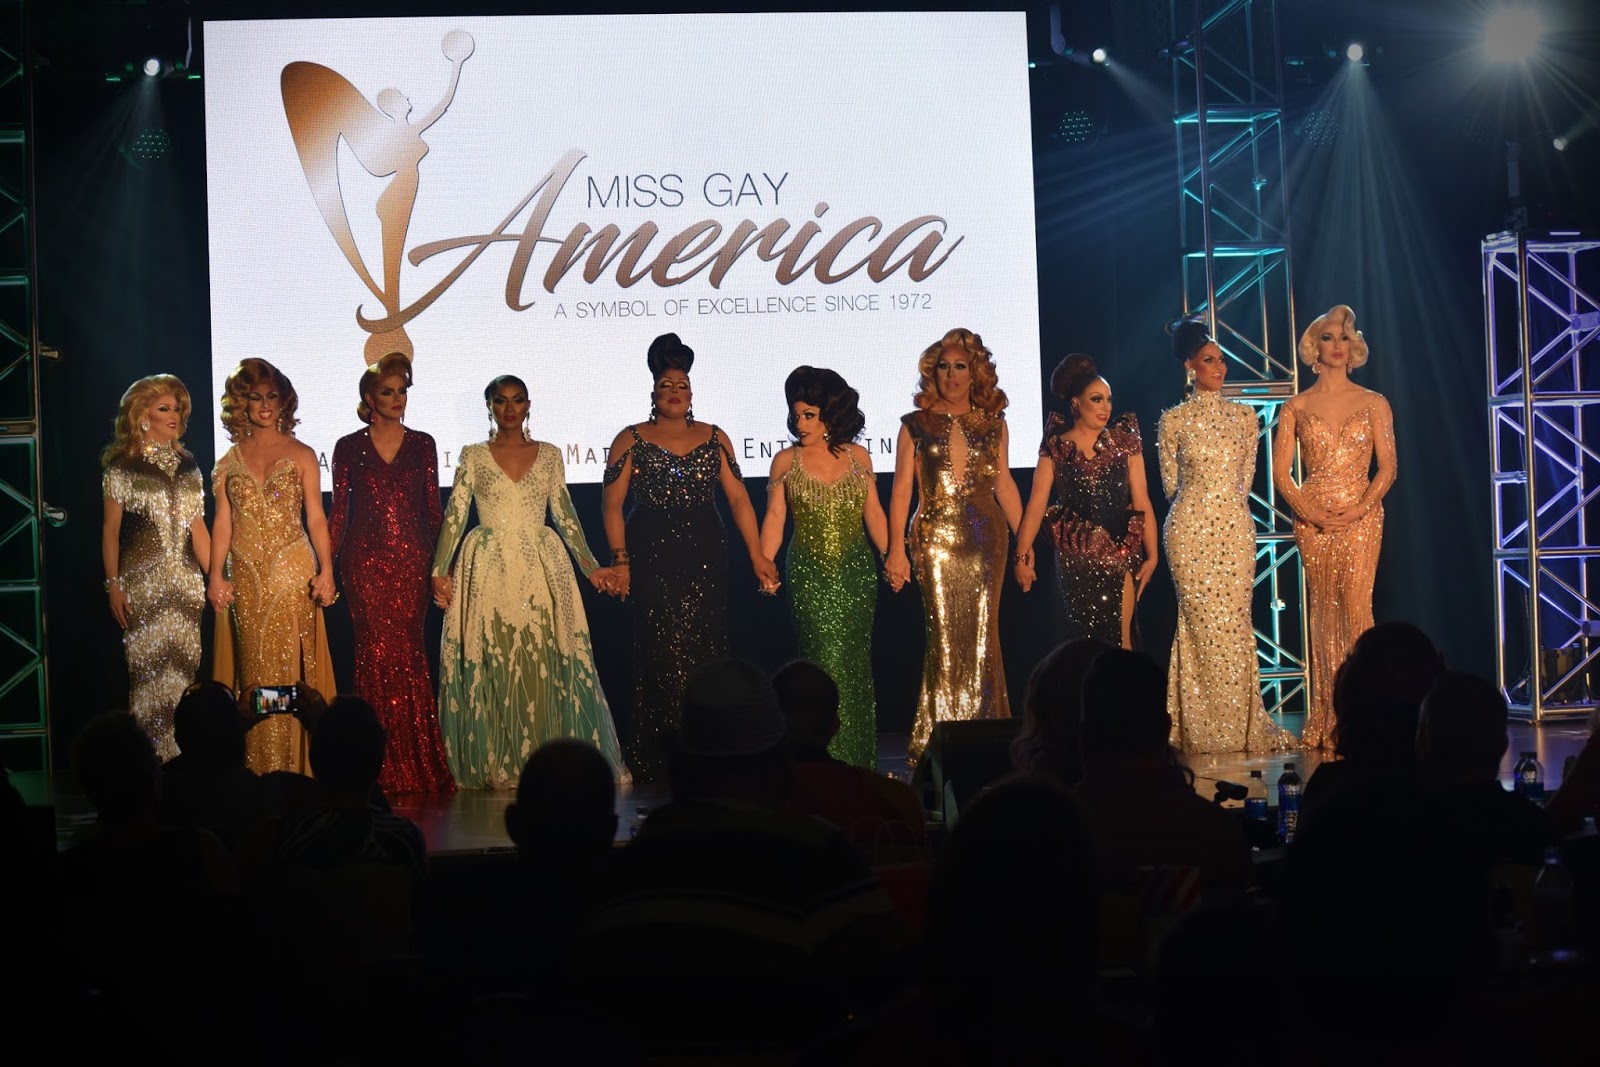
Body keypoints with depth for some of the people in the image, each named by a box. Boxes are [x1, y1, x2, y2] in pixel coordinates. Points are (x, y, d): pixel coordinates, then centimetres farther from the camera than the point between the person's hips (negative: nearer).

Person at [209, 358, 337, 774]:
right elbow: (223, 523, 9)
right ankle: (259, 772, 5)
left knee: (290, 666, -6)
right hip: (246, 576, 2)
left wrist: (326, 570, -8)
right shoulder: (230, 461, 11)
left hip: (293, 571, -2)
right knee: (254, 672, 2)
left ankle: (292, 767, -3)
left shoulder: (301, 455, 5)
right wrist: (216, 575, -1)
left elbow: (316, 519, 2)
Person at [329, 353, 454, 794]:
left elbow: (433, 508, 10)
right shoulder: (349, 447, 6)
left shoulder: (422, 444, 10)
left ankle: (415, 765, 3)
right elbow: (338, 511, 7)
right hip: (365, 560, -1)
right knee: (377, 650, -6)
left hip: (411, 559, 1)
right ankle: (385, 767, 0)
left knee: (406, 649, -2)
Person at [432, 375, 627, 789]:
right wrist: (439, 572, -4)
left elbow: (565, 514, 13)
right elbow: (455, 516, 3)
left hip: (543, 568, 1)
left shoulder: (549, 455, 11)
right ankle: (496, 766, 1)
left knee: (545, 663, -3)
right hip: (489, 569, -1)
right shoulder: (473, 456, 6)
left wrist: (590, 565, 9)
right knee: (492, 664, -4)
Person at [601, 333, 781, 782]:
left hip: (706, 557, 2)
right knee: (663, 648, -6)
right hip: (653, 557, -2)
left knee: (705, 649, 1)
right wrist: (621, 560, -6)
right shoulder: (631, 440, 4)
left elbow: (738, 498, 7)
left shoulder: (715, 439, 10)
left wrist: (758, 556, 0)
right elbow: (612, 503, 2)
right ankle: (661, 757, -1)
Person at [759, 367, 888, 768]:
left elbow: (873, 513, 9)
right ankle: (831, 761, -2)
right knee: (827, 662, -8)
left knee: (856, 662, 4)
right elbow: (774, 519, 1)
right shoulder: (786, 461, 1)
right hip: (810, 574, -2)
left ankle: (859, 759, 12)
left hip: (856, 570, 2)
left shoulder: (857, 456, 5)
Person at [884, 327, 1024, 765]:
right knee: (945, 634, -6)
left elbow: (1005, 485, 15)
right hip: (936, 537, -2)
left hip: (986, 536, 2)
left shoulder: (993, 424, 11)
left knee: (982, 635, 1)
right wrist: (896, 549, -5)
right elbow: (902, 488, 2)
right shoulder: (917, 425, 4)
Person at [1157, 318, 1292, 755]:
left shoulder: (1244, 417, 10)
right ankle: (1206, 730, 2)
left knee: (1236, 622, 1)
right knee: (1203, 622, -3)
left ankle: (1240, 725, 6)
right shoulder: (1174, 420, 2)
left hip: (1235, 530, 2)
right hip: (1190, 530, -2)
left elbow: (1246, 478, 14)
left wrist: (1224, 501, 11)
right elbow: (1170, 482, 8)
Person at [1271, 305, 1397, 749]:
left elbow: (1387, 467, 3)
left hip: (1361, 517, -1)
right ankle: (1324, 723, 6)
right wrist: (1310, 511, -11)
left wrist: (1361, 508, -12)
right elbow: (1281, 471, 3)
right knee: (1323, 612, 2)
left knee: (1356, 607, -12)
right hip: (1312, 520, 1)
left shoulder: (1373, 404, 7)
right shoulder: (1296, 407, 7)